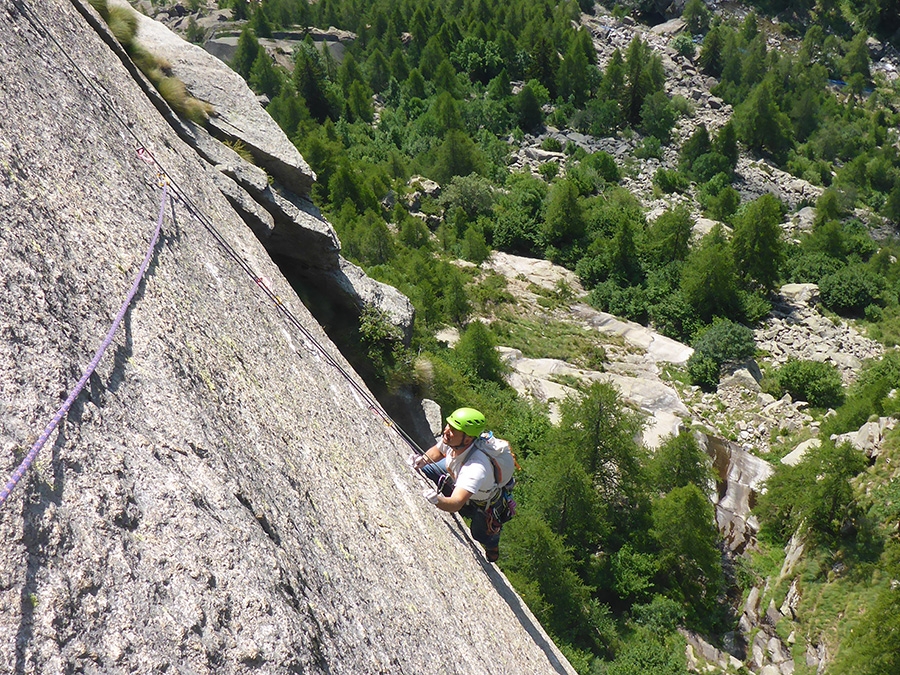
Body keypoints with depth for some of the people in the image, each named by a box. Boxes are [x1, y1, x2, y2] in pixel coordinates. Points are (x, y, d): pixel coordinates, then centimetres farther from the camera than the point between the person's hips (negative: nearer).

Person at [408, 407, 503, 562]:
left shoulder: (476, 467, -50)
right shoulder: (450, 440, -31)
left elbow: (456, 503, -54)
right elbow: (437, 451, -5)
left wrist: (438, 500, -74)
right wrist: (423, 459, -25)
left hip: (483, 501, -5)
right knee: (420, 471, 4)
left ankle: (493, 544, 45)